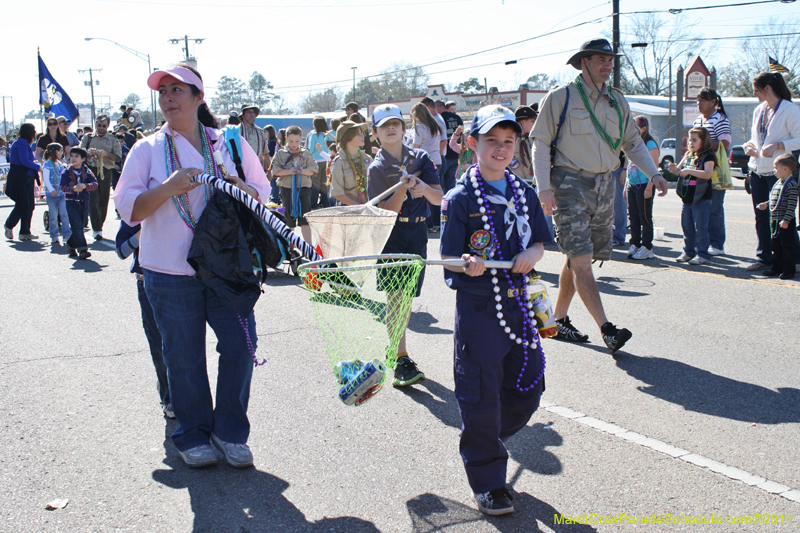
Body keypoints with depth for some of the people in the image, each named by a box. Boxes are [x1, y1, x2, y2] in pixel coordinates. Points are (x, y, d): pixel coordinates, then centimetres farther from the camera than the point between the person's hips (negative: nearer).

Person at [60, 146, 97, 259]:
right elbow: (63, 187, -8)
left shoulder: (87, 171, 4)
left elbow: (95, 184, -8)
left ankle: (71, 245, 30)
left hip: (84, 202, 3)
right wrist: (73, 189, -27)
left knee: (79, 226, 10)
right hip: (71, 201, -3)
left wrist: (85, 186, -27)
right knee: (77, 226, -11)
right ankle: (82, 249, -16)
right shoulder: (66, 172, 1)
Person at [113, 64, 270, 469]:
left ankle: (230, 431, 17)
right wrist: (170, 187, -18)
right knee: (184, 357, 5)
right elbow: (128, 208, -2)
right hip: (170, 272, -1)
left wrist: (240, 189, -10)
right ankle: (192, 435, 23)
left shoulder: (230, 144, 9)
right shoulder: (147, 151, 5)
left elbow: (262, 193, 12)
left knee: (240, 346, -2)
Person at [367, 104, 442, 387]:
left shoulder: (420, 158, 5)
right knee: (395, 293, -13)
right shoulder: (377, 168, -2)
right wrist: (402, 190, -27)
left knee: (408, 294, 10)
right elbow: (386, 211, -11)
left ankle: (396, 347, 28)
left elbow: (439, 199, 0)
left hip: (417, 231, 3)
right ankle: (401, 361, -16)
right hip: (391, 234, -3)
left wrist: (424, 188, -21)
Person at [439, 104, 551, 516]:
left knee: (527, 391, 11)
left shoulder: (524, 193, 9)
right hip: (477, 308, -6)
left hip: (518, 303, 6)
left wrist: (532, 255, -8)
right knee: (481, 397, 0)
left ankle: (482, 442, 37)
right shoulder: (460, 198, -7)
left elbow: (539, 241, 14)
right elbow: (448, 257, -8)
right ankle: (488, 483, 15)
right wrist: (467, 265, -28)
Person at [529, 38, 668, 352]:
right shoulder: (561, 97, -5)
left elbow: (632, 142, 20)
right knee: (581, 259, -13)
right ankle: (606, 329, -17)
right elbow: (540, 142, -6)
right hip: (570, 185, -6)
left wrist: (653, 173, 7)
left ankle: (559, 319, 23)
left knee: (577, 258, 10)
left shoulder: (617, 101, 12)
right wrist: (544, 187, -15)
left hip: (604, 186, 6)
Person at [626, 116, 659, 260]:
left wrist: (649, 188, -19)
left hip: (644, 185, -8)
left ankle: (647, 248, 2)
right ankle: (635, 244, 16)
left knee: (645, 218, -2)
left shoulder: (650, 144, -9)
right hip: (632, 185, 8)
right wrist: (626, 186, 17)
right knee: (633, 217, 9)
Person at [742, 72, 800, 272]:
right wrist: (749, 145, 5)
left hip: (778, 171, -7)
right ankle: (764, 257, 16)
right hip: (757, 170, 7)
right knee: (761, 217, 9)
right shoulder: (759, 110, 14)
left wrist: (778, 146, -22)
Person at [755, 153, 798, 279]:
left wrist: (786, 219, -23)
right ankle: (776, 268, 23)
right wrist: (766, 204, 16)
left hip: (786, 223, -9)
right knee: (776, 246, 14)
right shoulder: (778, 183, 11)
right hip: (775, 221, 9)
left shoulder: (791, 185, -16)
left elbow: (792, 204, -20)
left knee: (788, 246, 0)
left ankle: (789, 270, 6)